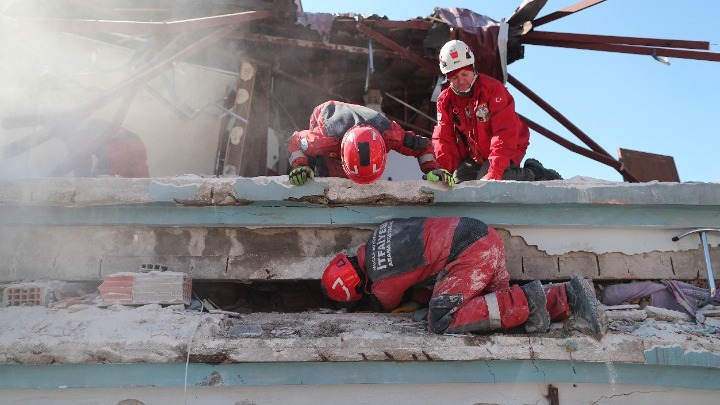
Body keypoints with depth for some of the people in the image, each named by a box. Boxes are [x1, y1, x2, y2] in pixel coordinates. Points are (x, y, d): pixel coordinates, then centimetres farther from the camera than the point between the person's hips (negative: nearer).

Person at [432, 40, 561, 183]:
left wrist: (495, 171, -38)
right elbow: (443, 138, -8)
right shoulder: (445, 100, -4)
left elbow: (505, 132, -29)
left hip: (509, 147, -7)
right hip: (475, 156, 7)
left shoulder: (492, 88, -21)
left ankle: (533, 174, -2)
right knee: (459, 179, -8)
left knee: (486, 182, -27)